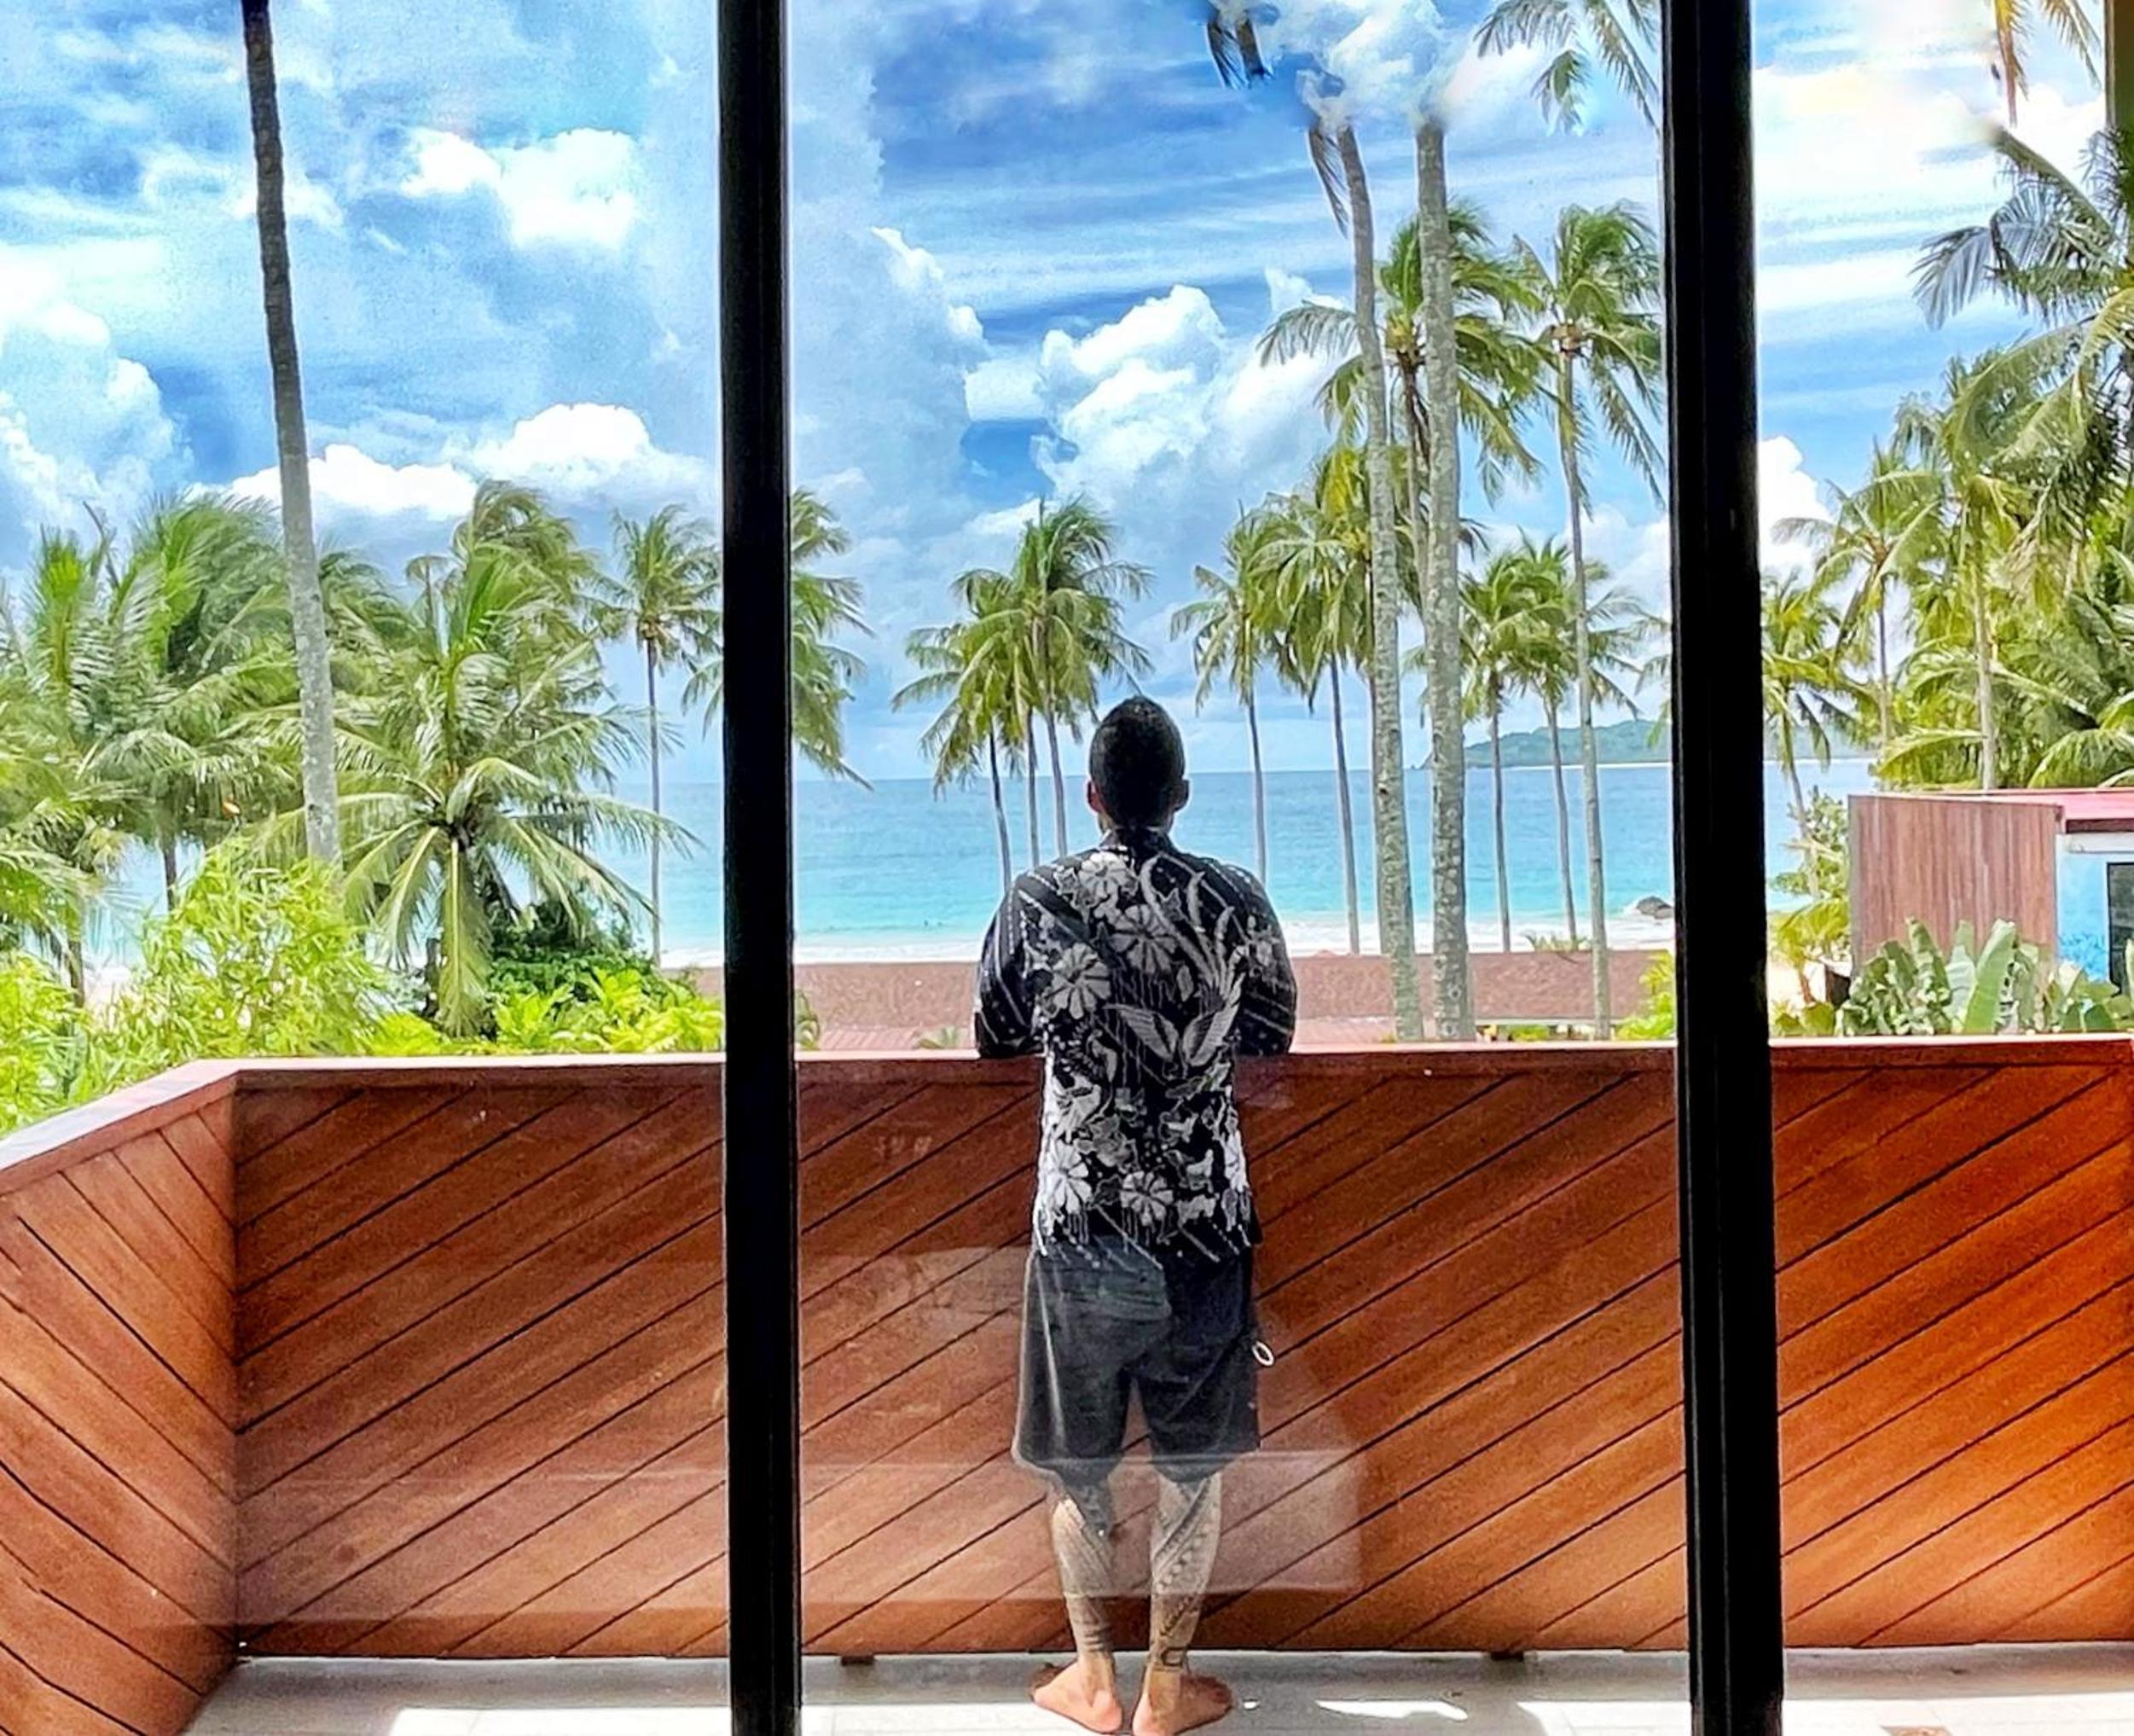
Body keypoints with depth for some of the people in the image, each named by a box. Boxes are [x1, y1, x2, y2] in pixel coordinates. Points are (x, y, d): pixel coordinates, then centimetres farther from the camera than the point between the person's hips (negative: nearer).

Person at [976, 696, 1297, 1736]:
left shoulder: (1037, 902, -7)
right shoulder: (1236, 901, -6)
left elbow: (997, 1042, 5)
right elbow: (1272, 1040, 7)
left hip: (1079, 1219, 0)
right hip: (1205, 1220, 0)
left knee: (1077, 1457, 16)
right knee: (1192, 1462, 13)